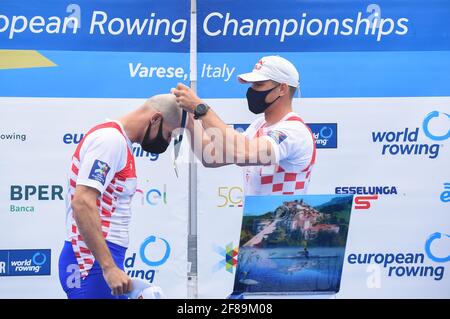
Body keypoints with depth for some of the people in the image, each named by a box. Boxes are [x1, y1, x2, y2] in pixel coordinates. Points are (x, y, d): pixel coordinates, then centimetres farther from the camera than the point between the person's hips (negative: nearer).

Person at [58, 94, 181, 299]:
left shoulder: (119, 141, 17)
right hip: (93, 262, -10)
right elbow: (82, 203, -23)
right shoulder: (111, 138, -13)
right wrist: (109, 267, -26)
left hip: (103, 259, 10)